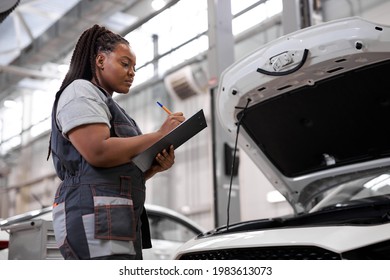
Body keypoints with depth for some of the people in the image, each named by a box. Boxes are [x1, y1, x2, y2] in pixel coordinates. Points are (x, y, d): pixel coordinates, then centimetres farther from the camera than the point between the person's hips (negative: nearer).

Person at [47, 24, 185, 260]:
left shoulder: (111, 107, 30)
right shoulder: (81, 91, 1)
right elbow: (98, 152, -17)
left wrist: (156, 166, 7)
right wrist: (160, 136, -9)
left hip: (121, 222, 10)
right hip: (95, 217, -10)